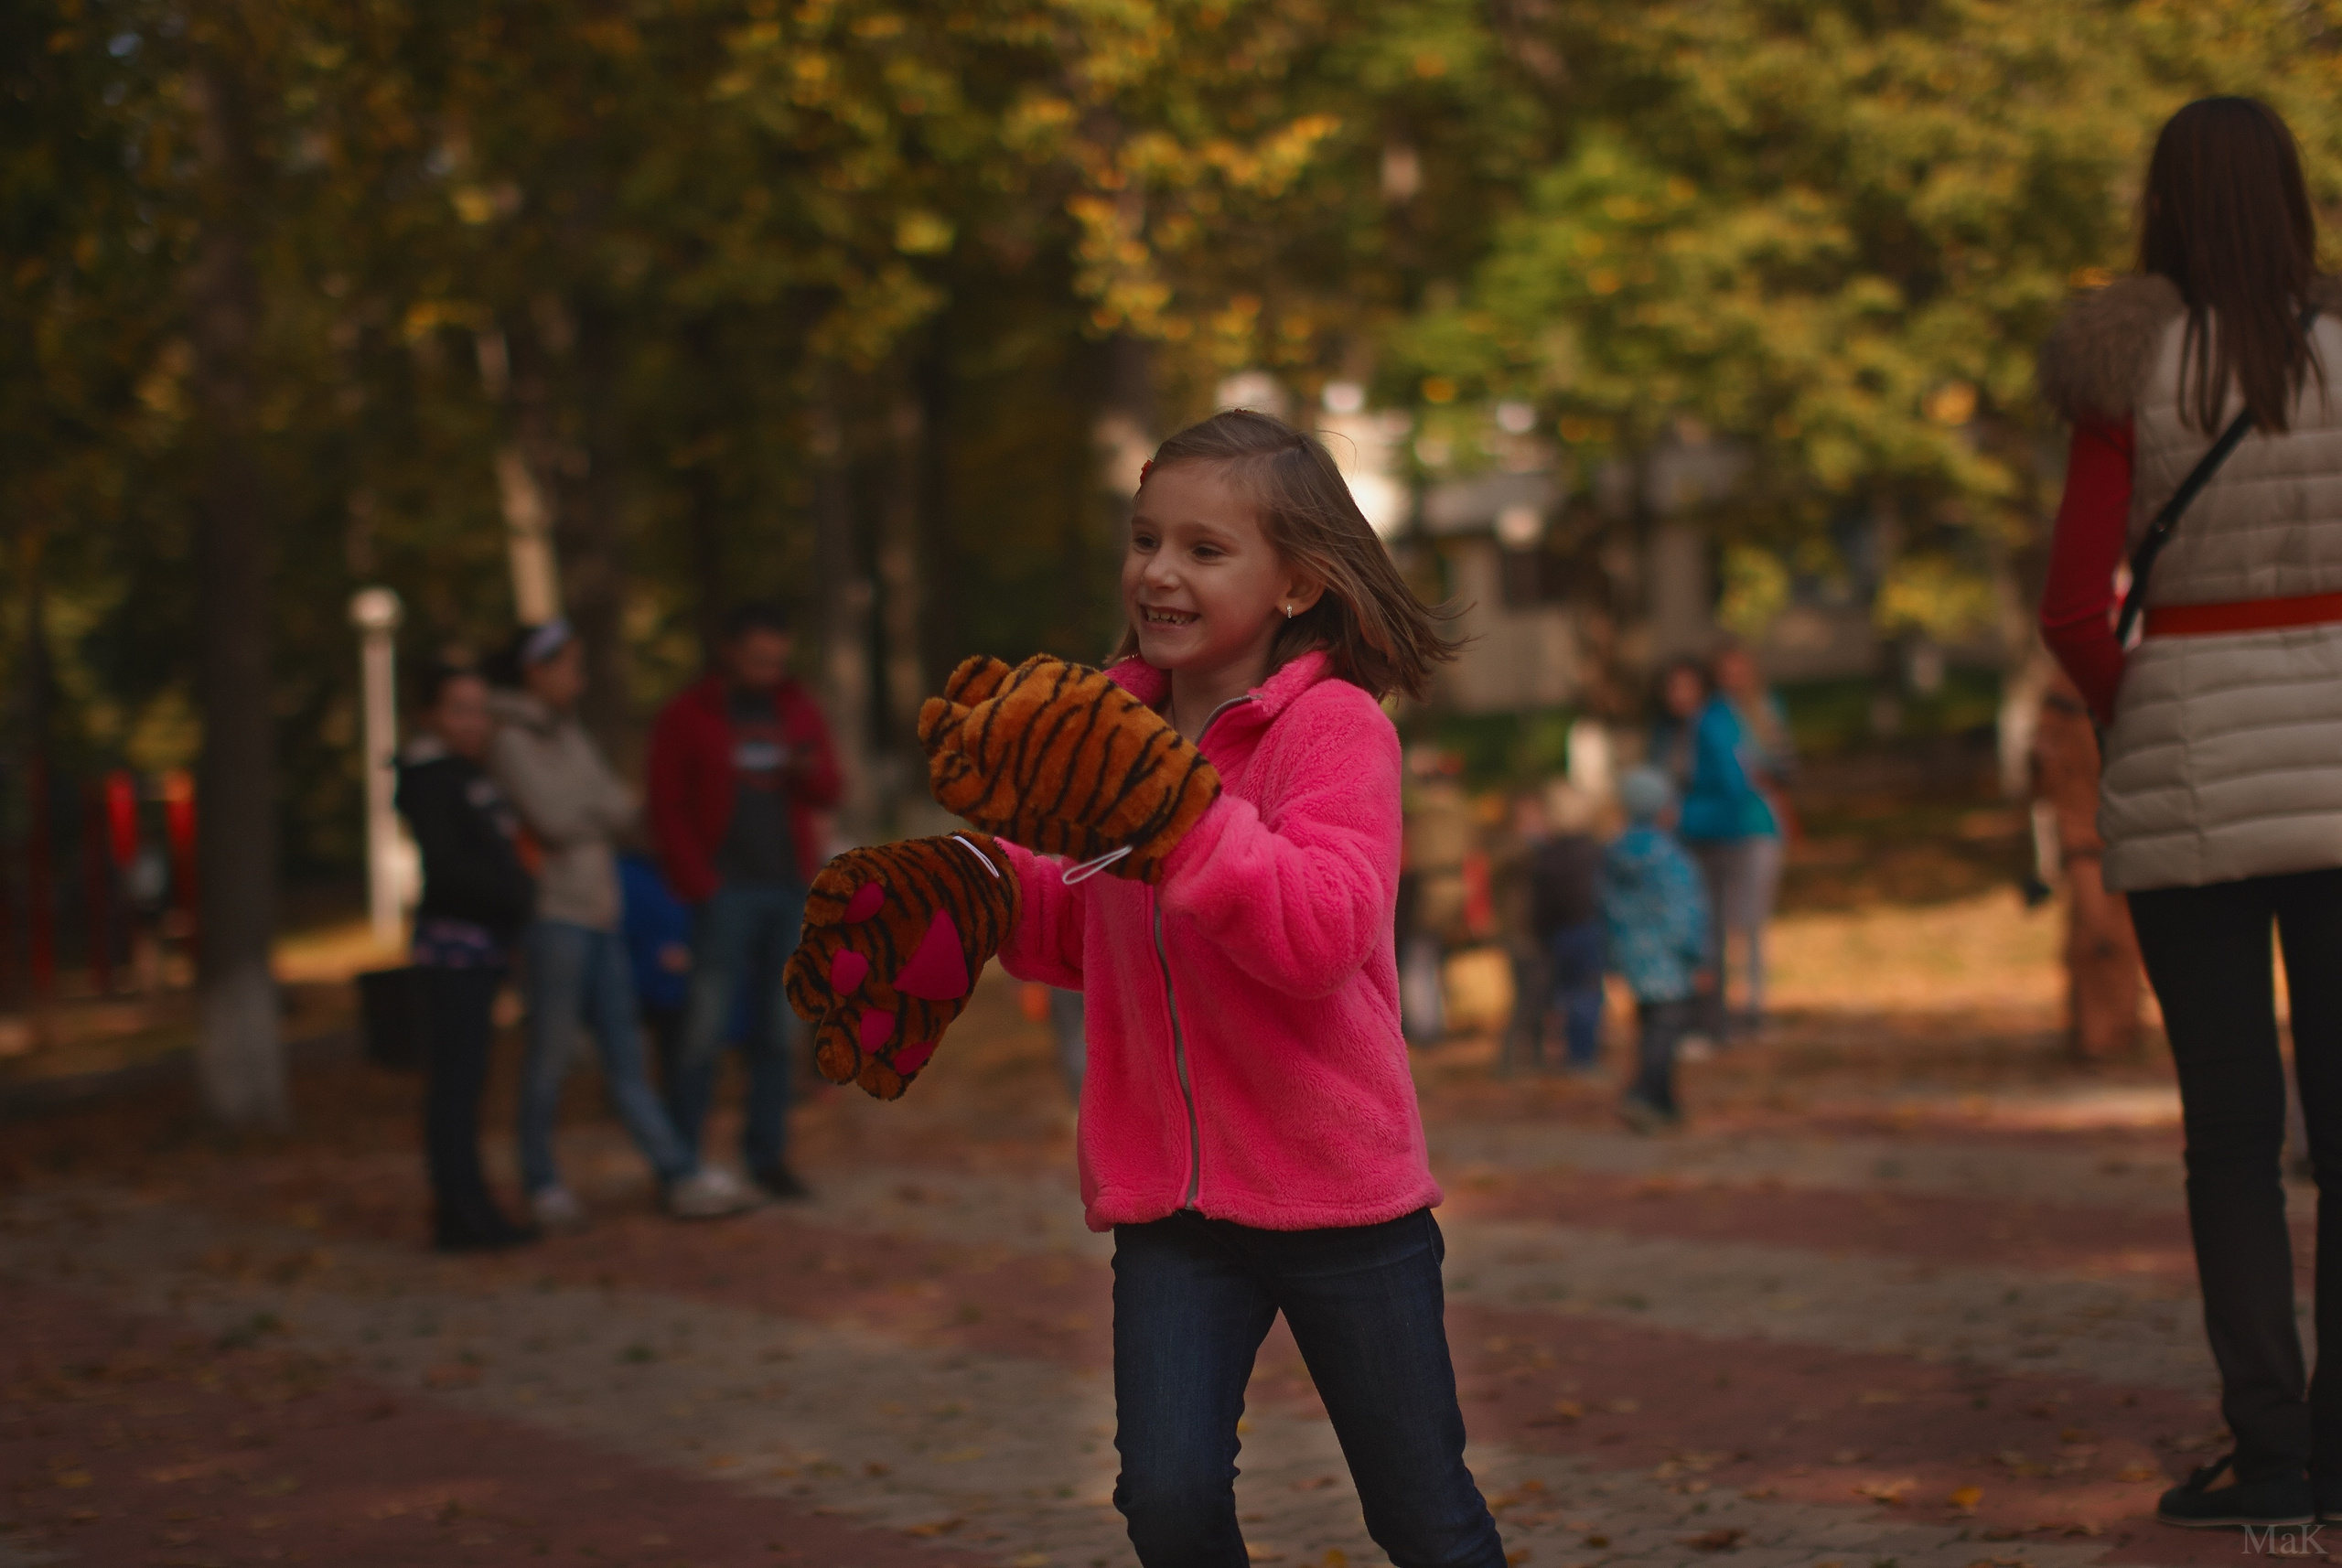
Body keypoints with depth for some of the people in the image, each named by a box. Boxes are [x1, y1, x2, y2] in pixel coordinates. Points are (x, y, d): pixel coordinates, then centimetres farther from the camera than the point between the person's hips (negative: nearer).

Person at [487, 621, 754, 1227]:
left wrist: (578, 811, -8)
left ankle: (681, 1177, 4)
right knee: (551, 1052, -2)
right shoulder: (510, 739, -8)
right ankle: (541, 1183, 10)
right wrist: (598, 811, 2)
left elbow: (621, 810, 8)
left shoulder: (568, 733, 17)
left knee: (624, 1053, 7)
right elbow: (555, 819, -16)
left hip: (596, 910, 8)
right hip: (554, 910, -8)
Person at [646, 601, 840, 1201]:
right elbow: (666, 808, -2)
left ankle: (768, 1155, 13)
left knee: (779, 1029, 7)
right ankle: (679, 1159, -6)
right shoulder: (687, 717, -1)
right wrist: (696, 883, -10)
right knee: (706, 1027, -9)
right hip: (727, 891, -5)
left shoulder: (799, 712, 12)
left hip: (791, 889, 5)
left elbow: (829, 792, 12)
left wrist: (809, 770, -12)